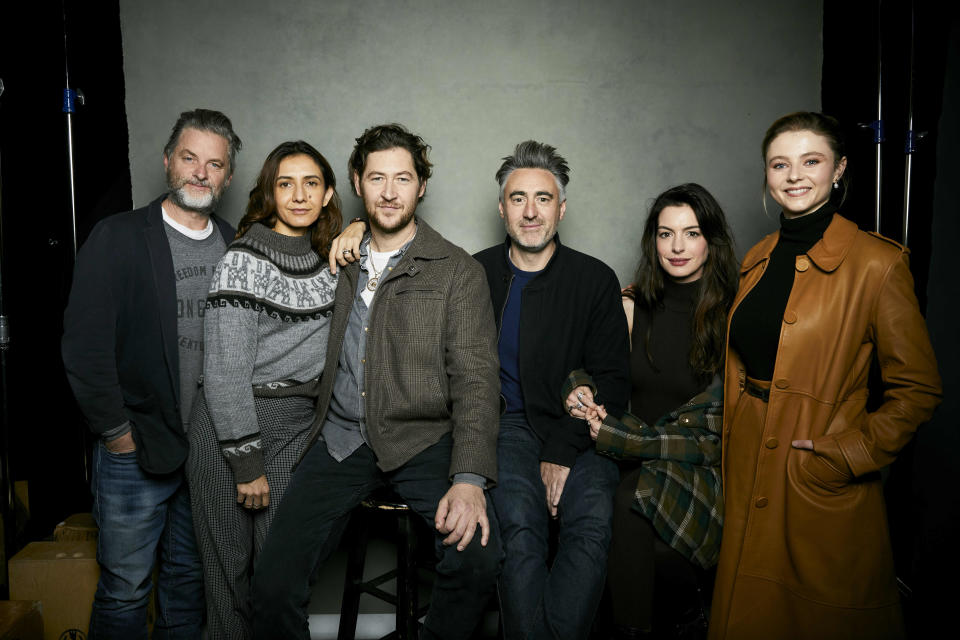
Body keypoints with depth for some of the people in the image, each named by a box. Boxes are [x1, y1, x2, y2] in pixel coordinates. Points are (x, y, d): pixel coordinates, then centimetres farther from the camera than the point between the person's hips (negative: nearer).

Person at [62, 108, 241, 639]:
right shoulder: (116, 239, -6)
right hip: (134, 454, -3)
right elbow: (84, 346, -10)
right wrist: (117, 433, -10)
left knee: (190, 581, 17)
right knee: (125, 589, 8)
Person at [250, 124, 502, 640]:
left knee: (477, 555, -26)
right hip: (340, 438, 3)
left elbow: (475, 380, -8)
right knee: (273, 584, -13)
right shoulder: (341, 262, 13)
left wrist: (469, 478, -21)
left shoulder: (457, 271, 1)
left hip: (422, 441, -2)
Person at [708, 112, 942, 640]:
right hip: (748, 474, 6)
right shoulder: (757, 260, 7)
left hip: (823, 493, -5)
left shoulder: (876, 264, -11)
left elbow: (917, 390, -7)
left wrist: (847, 455, -13)